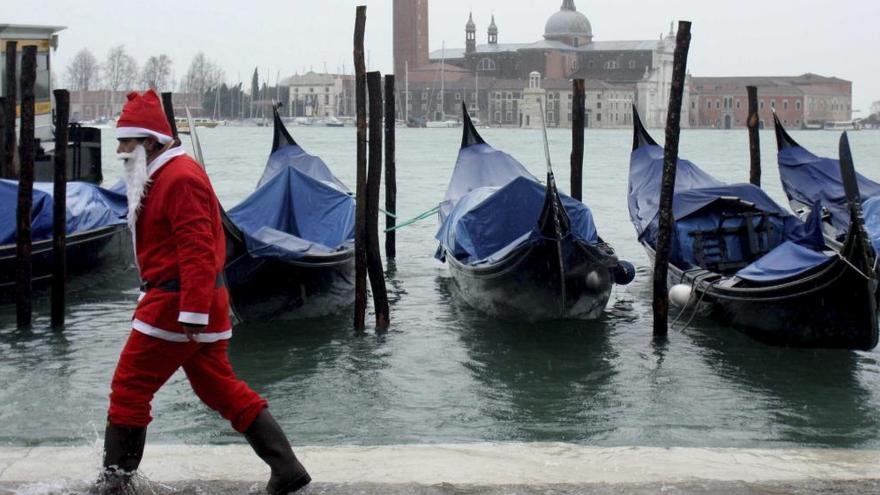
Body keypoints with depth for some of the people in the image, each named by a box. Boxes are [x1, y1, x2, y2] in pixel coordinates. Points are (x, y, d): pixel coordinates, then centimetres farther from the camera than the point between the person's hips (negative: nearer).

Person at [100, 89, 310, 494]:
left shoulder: (179, 178, -16)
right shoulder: (163, 176, 17)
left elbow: (197, 249, -24)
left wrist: (193, 312, -27)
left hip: (176, 306, -11)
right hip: (192, 305, 11)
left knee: (129, 387, 1)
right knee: (220, 386, 13)